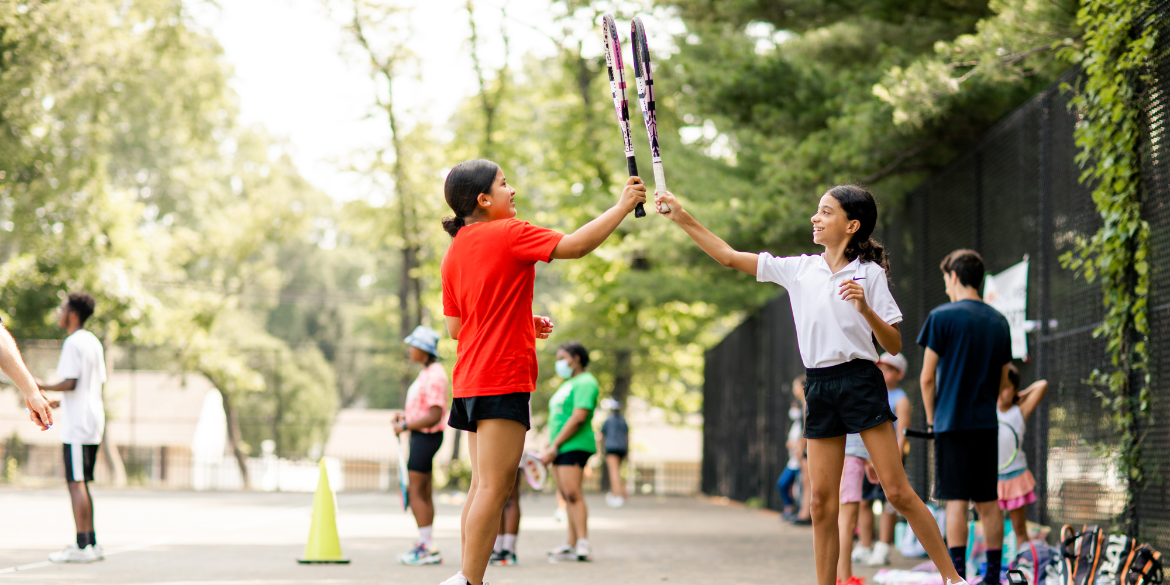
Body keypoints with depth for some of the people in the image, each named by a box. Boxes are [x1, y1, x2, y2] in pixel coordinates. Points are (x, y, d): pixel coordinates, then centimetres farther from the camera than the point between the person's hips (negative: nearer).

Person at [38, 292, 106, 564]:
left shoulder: (73, 343, -12)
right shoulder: (94, 342, 16)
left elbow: (70, 383, -19)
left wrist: (39, 387, -7)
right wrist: (59, 402, 23)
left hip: (77, 426, -9)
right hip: (93, 422, 9)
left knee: (76, 483, -8)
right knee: (82, 483, 13)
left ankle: (81, 547, -10)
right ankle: (91, 543, 13)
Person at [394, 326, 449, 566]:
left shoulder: (434, 375, -18)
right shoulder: (426, 373, 14)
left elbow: (434, 416, -23)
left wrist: (405, 426, -17)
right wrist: (405, 415, 9)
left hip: (426, 437, -11)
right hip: (421, 437, 11)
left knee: (415, 492, -9)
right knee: (423, 493, 12)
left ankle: (429, 548, -8)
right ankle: (425, 546, 17)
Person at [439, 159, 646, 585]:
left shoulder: (454, 252, 15)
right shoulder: (508, 234, -9)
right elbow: (576, 245, -12)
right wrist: (623, 206, -2)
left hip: (471, 381, 9)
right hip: (503, 379, -9)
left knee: (484, 486, 11)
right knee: (493, 486, -11)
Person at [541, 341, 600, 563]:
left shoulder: (585, 382, -8)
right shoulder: (567, 384, 24)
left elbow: (578, 418, -18)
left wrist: (554, 447, -17)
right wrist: (549, 448, 15)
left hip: (574, 446, -10)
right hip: (561, 448, 10)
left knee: (572, 493, -17)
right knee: (567, 496, 6)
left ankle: (583, 544, -21)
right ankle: (571, 545, 5)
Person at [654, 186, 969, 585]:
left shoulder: (869, 274, -1)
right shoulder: (799, 270, 10)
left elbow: (894, 346, -2)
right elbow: (729, 256, 12)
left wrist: (864, 308, -18)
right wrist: (681, 218, 6)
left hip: (860, 382, -4)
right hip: (819, 387, 4)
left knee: (897, 492, -7)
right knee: (822, 502, 0)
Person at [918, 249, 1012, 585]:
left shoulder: (942, 317, -7)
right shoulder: (999, 321, 11)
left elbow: (927, 377, -6)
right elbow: (1003, 380, 16)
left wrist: (932, 418, 6)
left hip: (953, 422, -5)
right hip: (987, 424, 5)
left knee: (956, 500, -6)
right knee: (988, 502, 8)